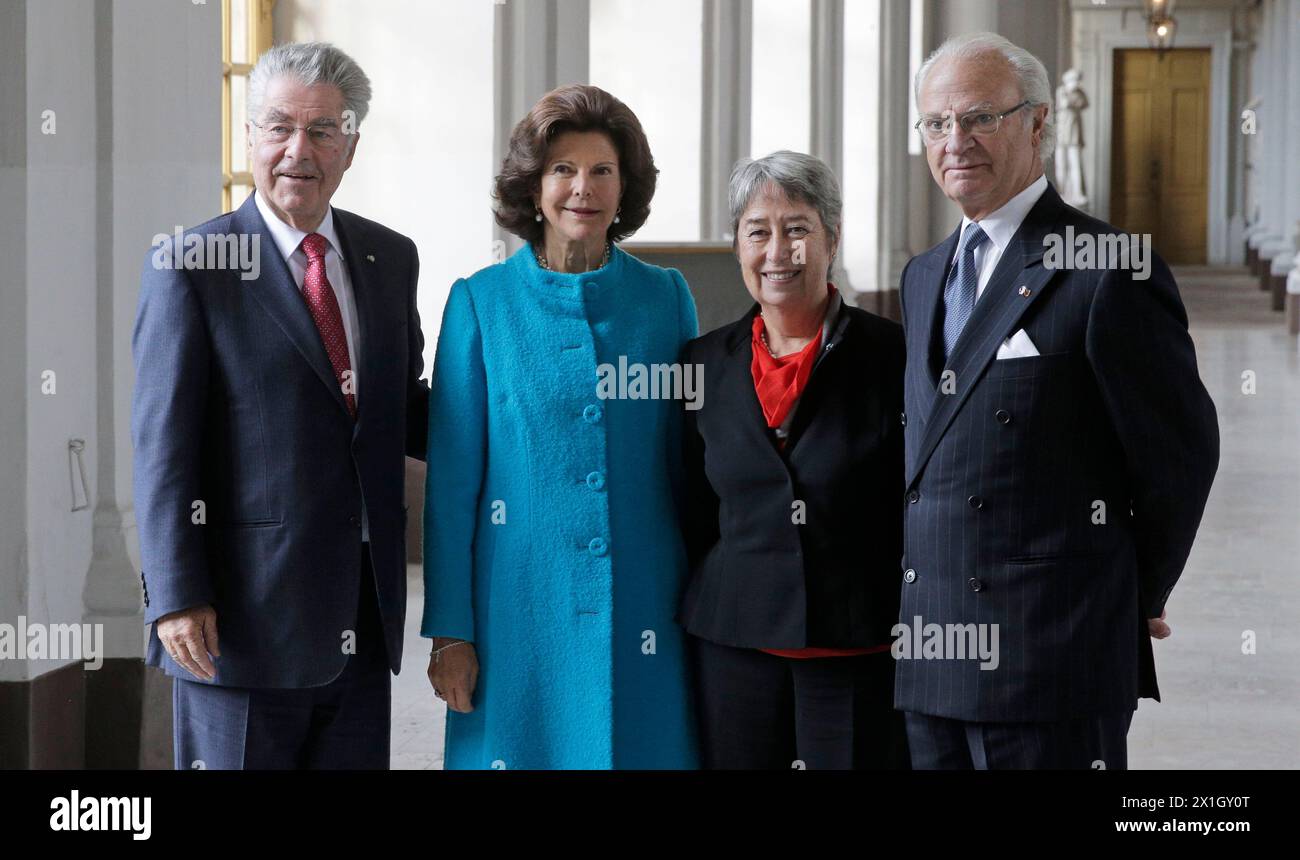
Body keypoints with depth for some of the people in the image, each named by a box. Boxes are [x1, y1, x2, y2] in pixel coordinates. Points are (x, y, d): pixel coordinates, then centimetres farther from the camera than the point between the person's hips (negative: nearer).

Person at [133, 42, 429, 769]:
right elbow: (163, 445, -8)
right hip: (244, 621, -5)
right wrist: (177, 596, -14)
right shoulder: (189, 267, -5)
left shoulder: (391, 260, 10)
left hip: (362, 625, 5)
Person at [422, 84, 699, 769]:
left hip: (644, 617, 2)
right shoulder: (480, 302, 0)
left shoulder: (666, 299, 5)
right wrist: (450, 631, -4)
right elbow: (451, 480, 0)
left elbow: (692, 465, 10)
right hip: (520, 615, -1)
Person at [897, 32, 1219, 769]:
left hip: (1054, 652, -7)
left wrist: (1139, 596, 5)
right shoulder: (924, 276, 16)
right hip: (931, 654, 7)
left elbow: (1181, 451, -5)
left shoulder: (1110, 273, -9)